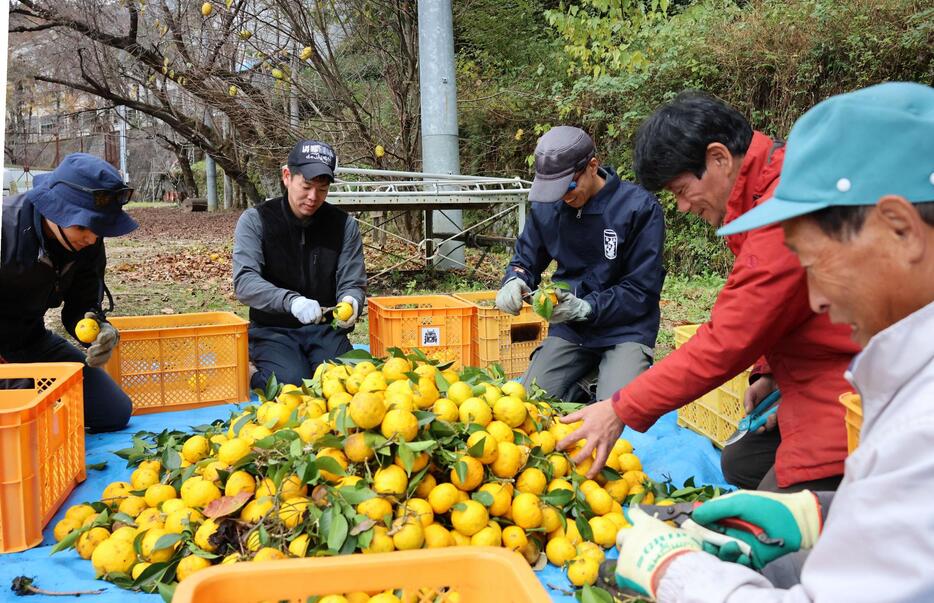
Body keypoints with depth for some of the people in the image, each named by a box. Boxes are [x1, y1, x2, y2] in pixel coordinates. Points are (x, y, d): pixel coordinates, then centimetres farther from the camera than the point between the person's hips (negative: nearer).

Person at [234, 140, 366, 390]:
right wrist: (291, 301, -35)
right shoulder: (255, 220, -5)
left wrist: (350, 302, -25)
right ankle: (252, 379, 4)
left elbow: (353, 284, 1)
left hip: (325, 328, 2)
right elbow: (244, 282, -17)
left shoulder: (344, 225, 1)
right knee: (293, 381, -28)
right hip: (272, 329, -2)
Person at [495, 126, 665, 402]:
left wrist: (585, 308, -23)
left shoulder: (639, 207, -13)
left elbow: (642, 289, -12)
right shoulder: (546, 208, 1)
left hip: (625, 330, -4)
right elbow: (525, 260, 13)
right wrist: (515, 282, -12)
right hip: (569, 330, 4)